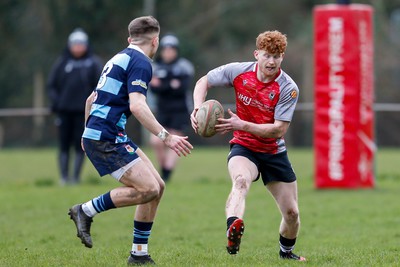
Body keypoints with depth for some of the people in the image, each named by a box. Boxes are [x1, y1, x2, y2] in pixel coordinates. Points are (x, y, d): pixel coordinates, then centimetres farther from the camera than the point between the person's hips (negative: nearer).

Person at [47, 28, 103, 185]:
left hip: (83, 111, -2)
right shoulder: (62, 63, 8)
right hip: (64, 111, 2)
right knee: (64, 146, 1)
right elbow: (51, 85, 11)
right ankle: (64, 177, 3)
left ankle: (76, 177, 1)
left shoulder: (94, 63, 4)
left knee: (80, 146, -2)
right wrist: (56, 101, -2)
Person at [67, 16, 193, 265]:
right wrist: (166, 136, -27)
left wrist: (88, 132, 41)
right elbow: (137, 105, -24)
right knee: (148, 189, -18)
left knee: (157, 186, 8)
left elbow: (91, 99, 28)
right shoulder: (141, 62, -10)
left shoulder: (120, 58, 20)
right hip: (106, 138, -10)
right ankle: (87, 211, -7)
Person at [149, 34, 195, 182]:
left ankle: (167, 175, 2)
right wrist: (171, 86, -19)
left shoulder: (183, 66, -3)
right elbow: (153, 88, -5)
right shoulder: (156, 67, 7)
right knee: (156, 141, -11)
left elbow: (183, 88, -15)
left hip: (179, 111, -3)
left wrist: (162, 86, -19)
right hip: (162, 110, 3)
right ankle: (163, 168, 8)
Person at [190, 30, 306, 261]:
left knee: (292, 213, 5)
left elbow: (278, 130, -20)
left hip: (274, 152, 1)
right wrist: (198, 108, -15)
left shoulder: (288, 88, -16)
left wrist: (242, 125, -29)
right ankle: (233, 230, -64)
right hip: (243, 147, -1)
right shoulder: (238, 72, -10)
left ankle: (286, 251, 37)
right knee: (241, 180, -37)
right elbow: (204, 82, 4)